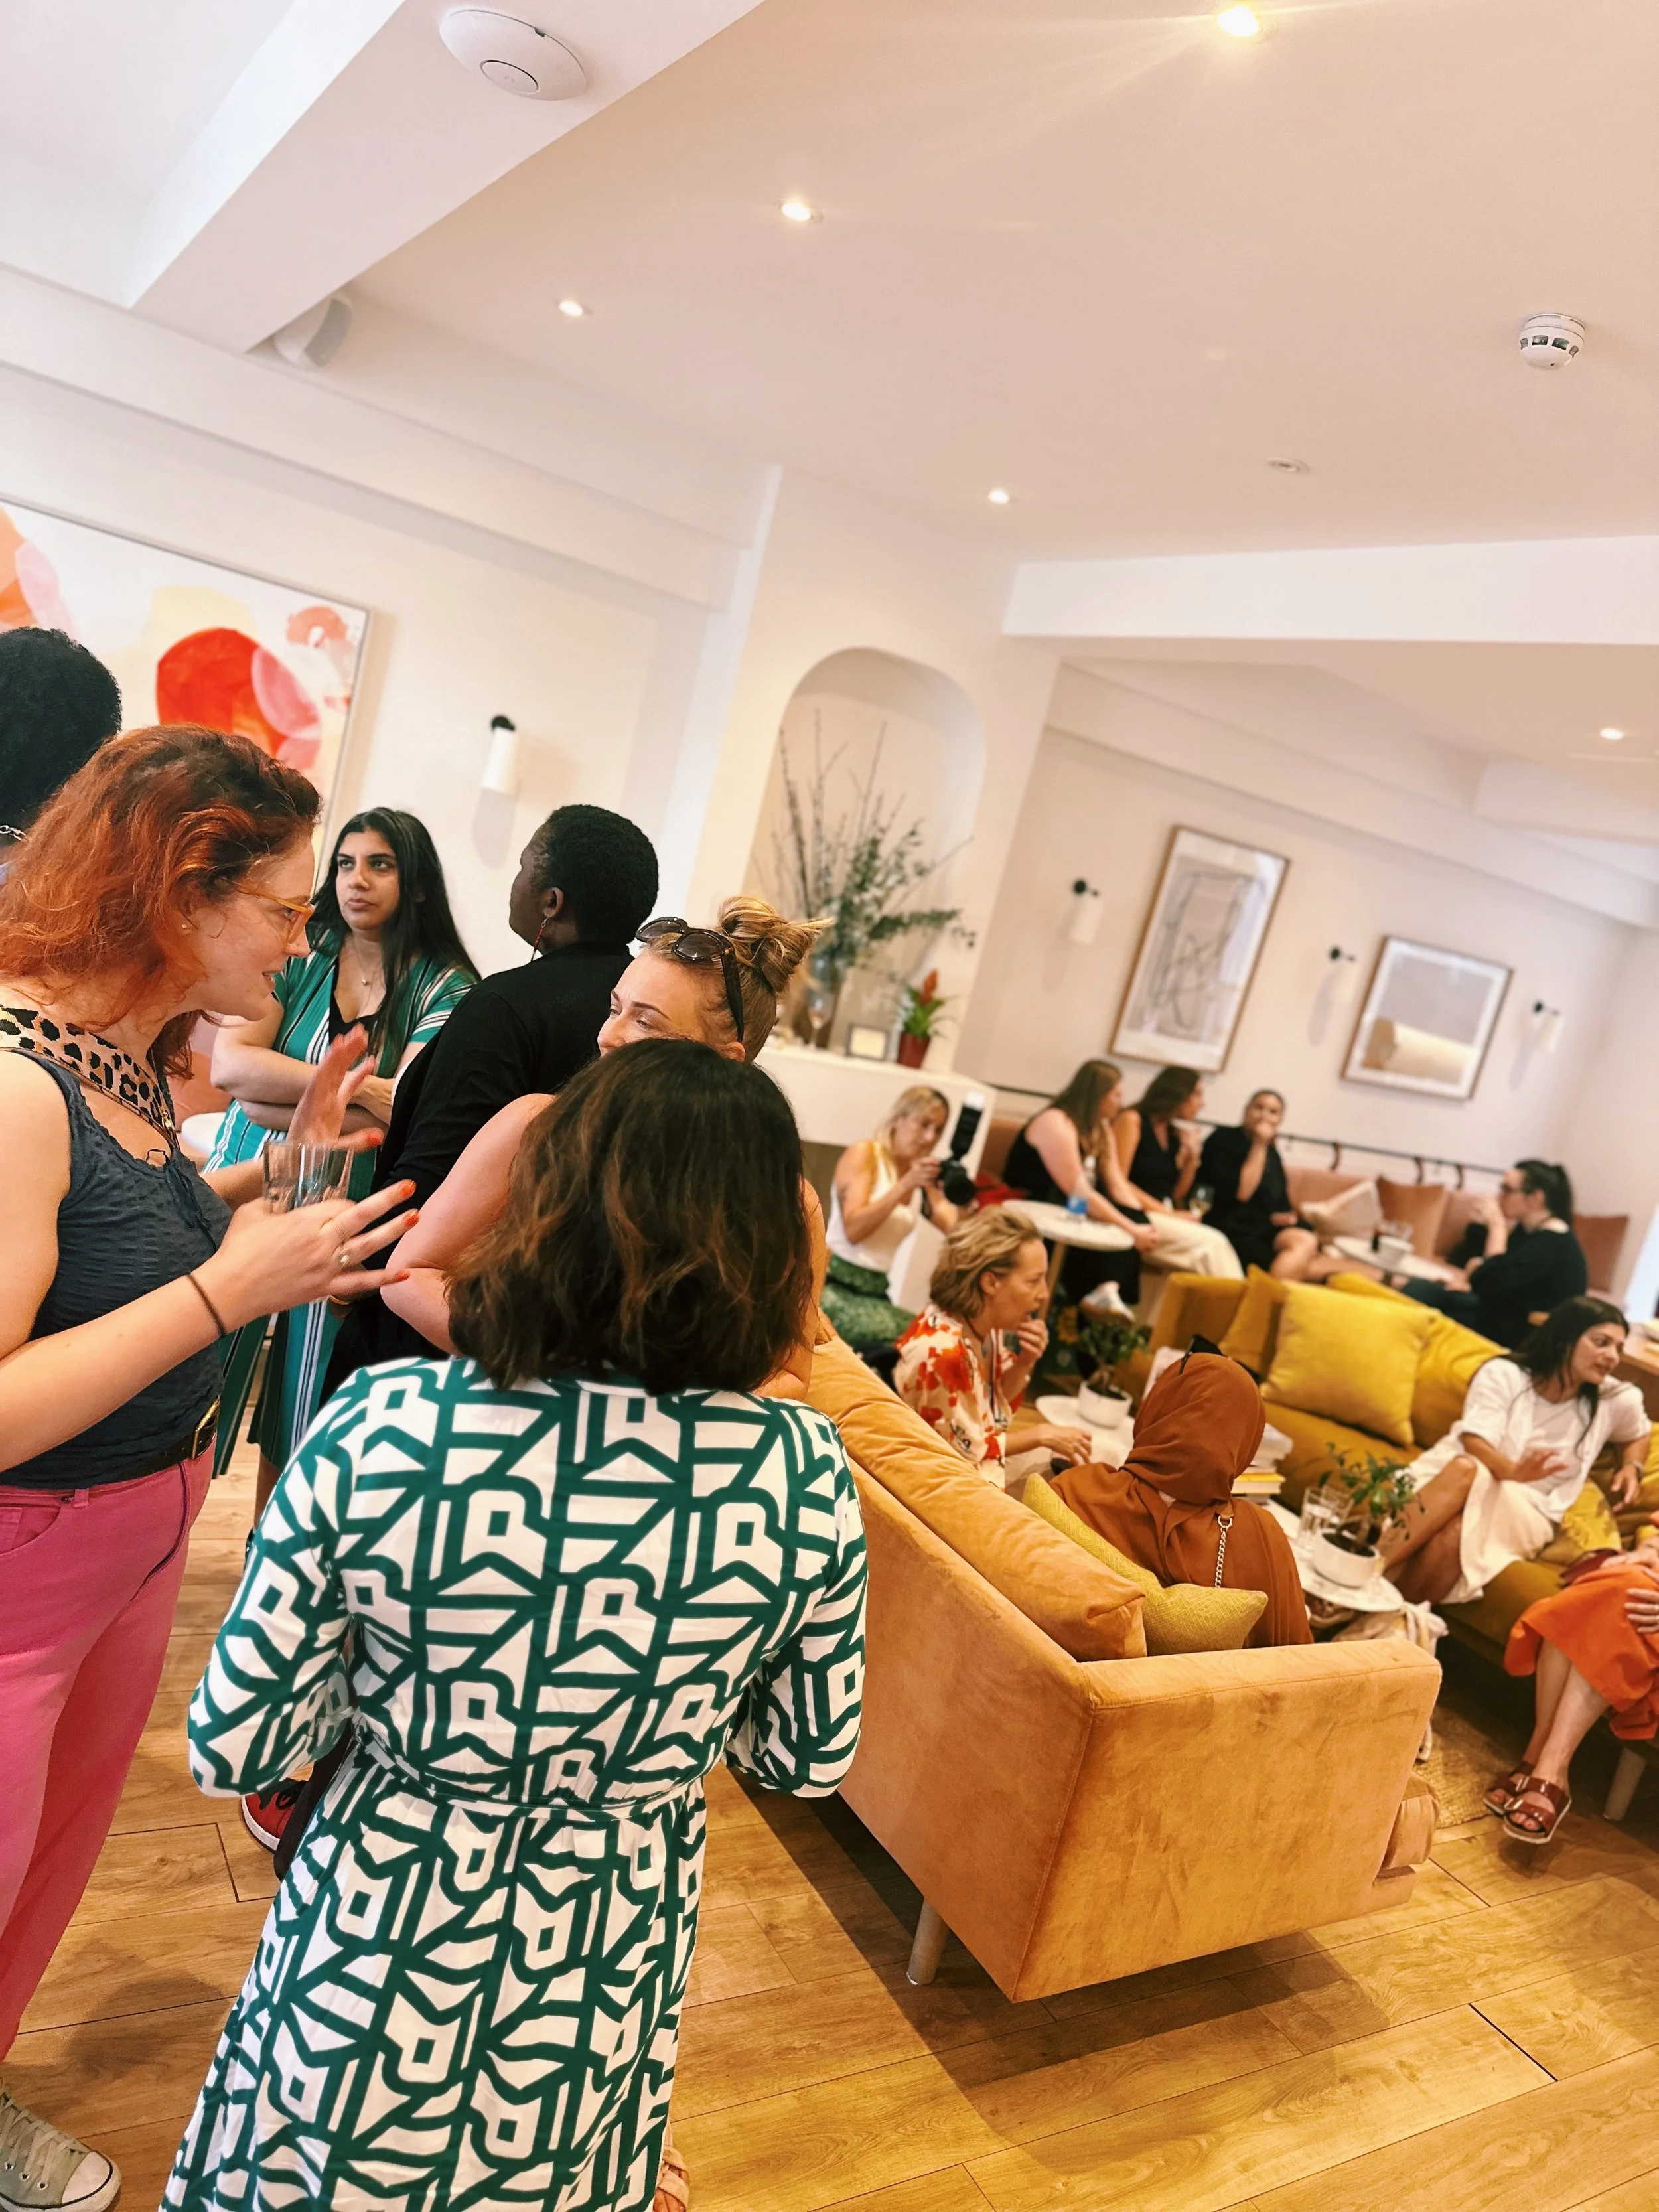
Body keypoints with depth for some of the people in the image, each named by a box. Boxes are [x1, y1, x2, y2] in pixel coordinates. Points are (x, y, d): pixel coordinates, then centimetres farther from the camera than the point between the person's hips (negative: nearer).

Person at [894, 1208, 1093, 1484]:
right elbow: (963, 1454, -21)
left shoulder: (987, 1324, -6)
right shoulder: (940, 1350, -31)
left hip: (982, 1464, 8)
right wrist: (1041, 1435, -14)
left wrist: (1024, 1362, -10)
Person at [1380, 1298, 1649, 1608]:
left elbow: (1639, 1433, 30)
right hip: (1453, 1471, -1)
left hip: (1524, 1509, 1)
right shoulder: (1504, 1374, -3)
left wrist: (1631, 1467, 8)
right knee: (1465, 1468, -41)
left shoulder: (1615, 1401, 6)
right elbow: (1474, 1443, -15)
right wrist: (1511, 1470, -36)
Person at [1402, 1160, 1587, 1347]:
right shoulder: (1525, 1229, 9)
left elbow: (1495, 1285, -29)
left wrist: (1497, 1226, -23)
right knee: (1416, 1291, 0)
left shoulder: (1553, 1243, -20)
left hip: (1527, 1336, -10)